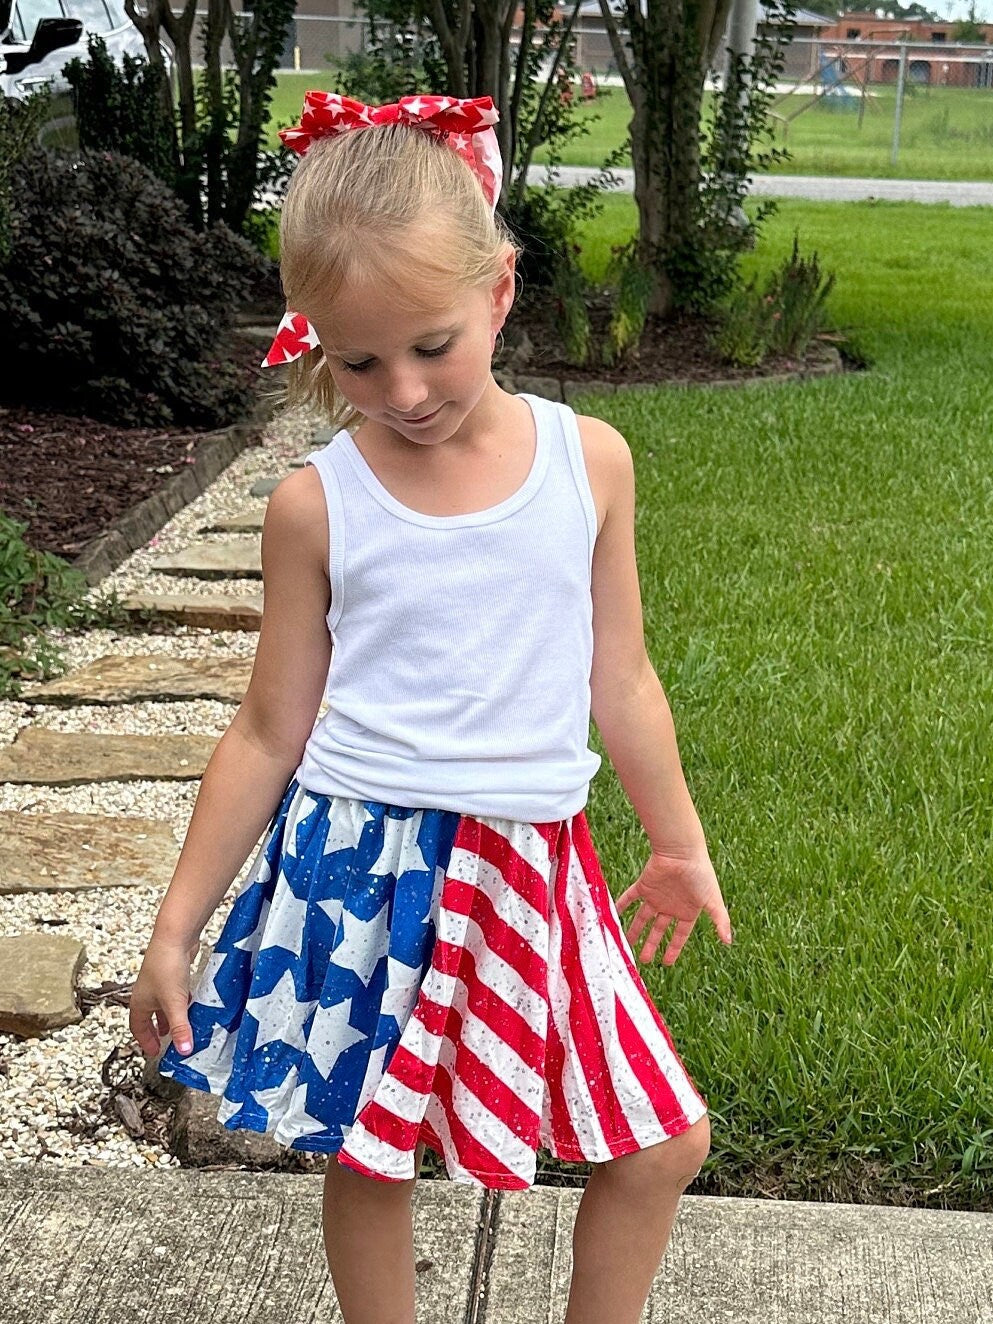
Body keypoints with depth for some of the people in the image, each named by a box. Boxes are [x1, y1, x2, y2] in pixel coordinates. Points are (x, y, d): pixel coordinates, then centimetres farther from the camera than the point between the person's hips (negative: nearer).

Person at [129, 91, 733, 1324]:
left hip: (526, 870, 2)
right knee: (367, 1156, 11)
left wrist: (679, 843, 18)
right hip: (360, 870, -2)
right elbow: (267, 734, 1)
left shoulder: (588, 460, -3)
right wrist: (175, 929, 3)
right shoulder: (317, 504, -7)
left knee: (664, 1144, 6)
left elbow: (619, 680, 9)